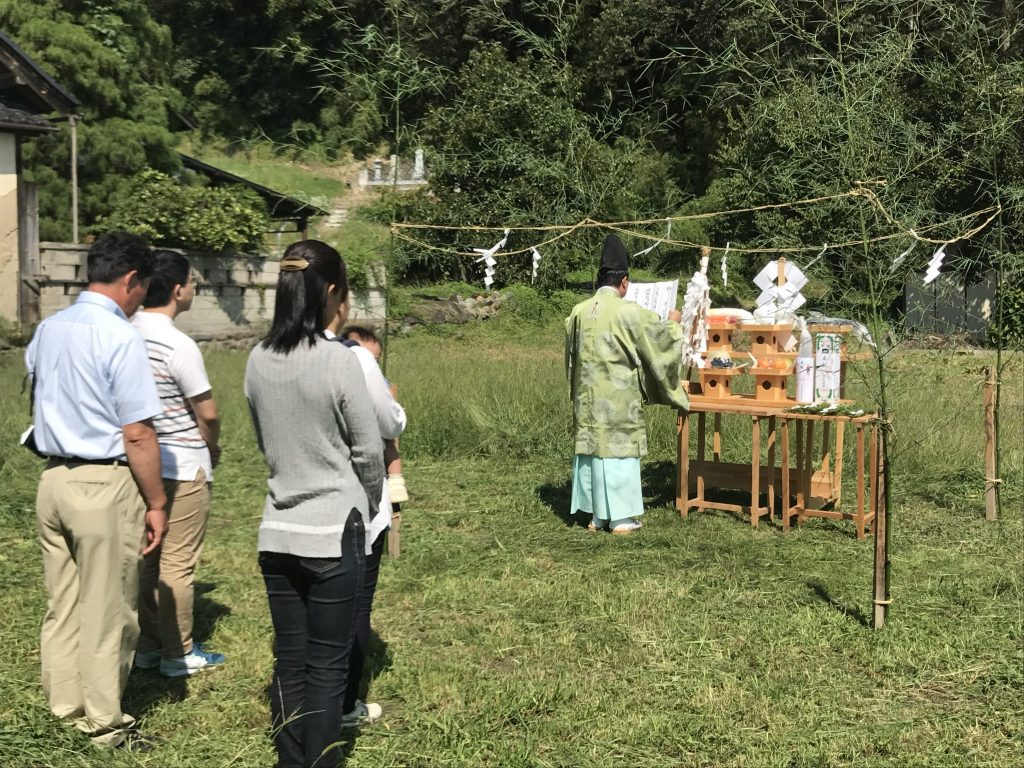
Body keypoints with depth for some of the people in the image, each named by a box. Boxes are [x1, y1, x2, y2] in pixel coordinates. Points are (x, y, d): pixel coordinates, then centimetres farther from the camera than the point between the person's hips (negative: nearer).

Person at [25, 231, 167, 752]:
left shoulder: (46, 331, 9)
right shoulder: (120, 338, -15)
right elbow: (138, 435, -17)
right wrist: (156, 503, -11)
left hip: (53, 477, 8)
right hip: (104, 485, -8)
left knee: (61, 604, 17)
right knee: (106, 613, 5)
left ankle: (64, 706, 30)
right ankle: (103, 723, 17)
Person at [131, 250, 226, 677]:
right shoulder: (179, 346, -20)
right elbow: (207, 413, -15)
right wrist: (213, 448, 5)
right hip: (183, 467, -7)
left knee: (146, 557, 15)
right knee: (178, 563, 2)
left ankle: (148, 646, 25)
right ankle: (178, 654, 12)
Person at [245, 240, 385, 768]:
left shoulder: (259, 361, 1)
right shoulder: (338, 360, -15)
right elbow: (369, 450, -8)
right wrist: (368, 505, 9)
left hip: (278, 531, 5)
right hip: (333, 531, -5)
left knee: (289, 661, 14)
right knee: (327, 665, 6)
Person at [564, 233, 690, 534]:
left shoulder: (578, 312, 2)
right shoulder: (628, 312, -14)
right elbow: (660, 337, -4)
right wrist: (673, 323, 15)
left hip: (587, 397, 5)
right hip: (618, 398, -5)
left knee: (591, 447, 11)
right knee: (619, 449, 2)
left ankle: (595, 515, 17)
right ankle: (620, 517, 6)